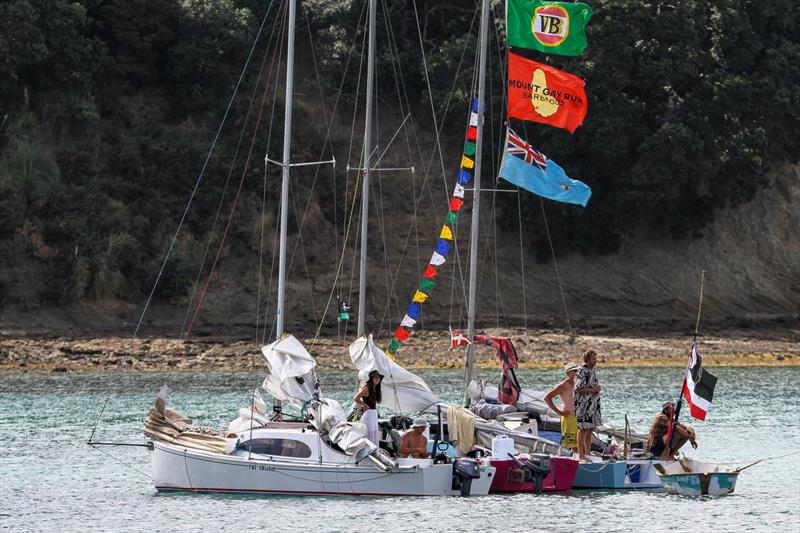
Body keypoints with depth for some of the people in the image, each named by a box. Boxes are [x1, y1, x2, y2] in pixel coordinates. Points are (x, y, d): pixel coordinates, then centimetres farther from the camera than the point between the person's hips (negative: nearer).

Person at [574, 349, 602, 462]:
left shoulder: (592, 371, 15)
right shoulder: (581, 372, -14)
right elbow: (578, 389, -20)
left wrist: (597, 389, 10)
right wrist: (593, 390, -17)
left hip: (593, 405, 9)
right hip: (584, 405, -9)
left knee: (590, 430, 12)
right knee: (583, 429, -8)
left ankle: (588, 454, 19)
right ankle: (581, 456, -7)